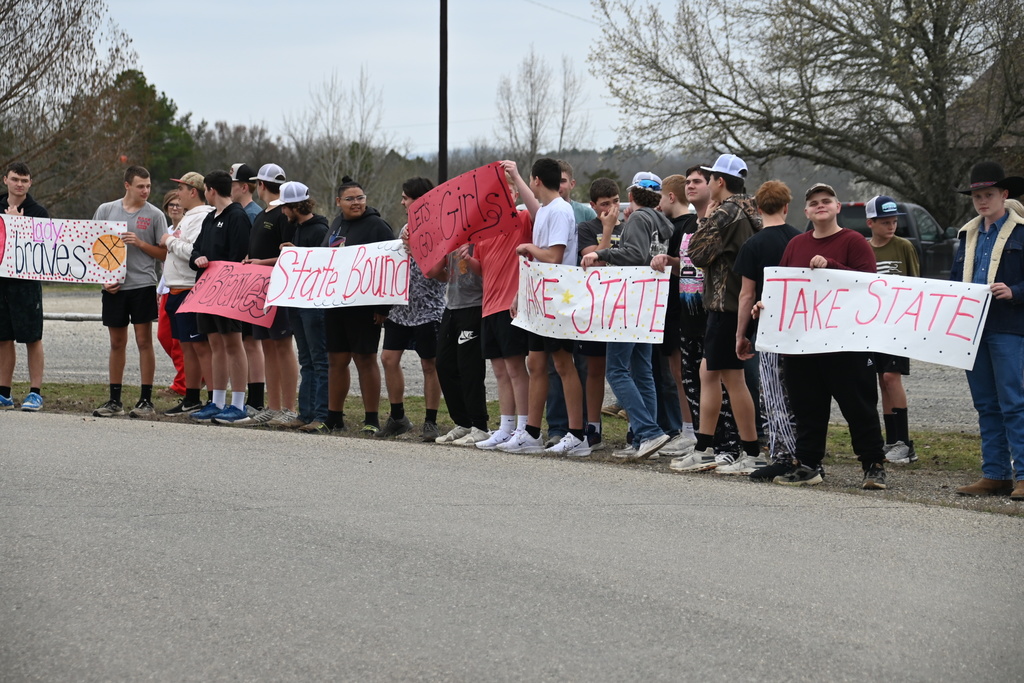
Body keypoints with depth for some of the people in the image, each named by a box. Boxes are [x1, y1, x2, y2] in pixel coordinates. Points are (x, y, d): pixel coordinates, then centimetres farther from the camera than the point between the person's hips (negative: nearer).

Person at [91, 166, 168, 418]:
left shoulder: (154, 215, 2)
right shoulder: (106, 210, 7)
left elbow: (165, 253, 2)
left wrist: (140, 243, -12)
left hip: (143, 285, -2)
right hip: (113, 286, 2)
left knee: (144, 341, -3)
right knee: (117, 343, 9)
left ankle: (146, 400, 1)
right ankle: (114, 400, 15)